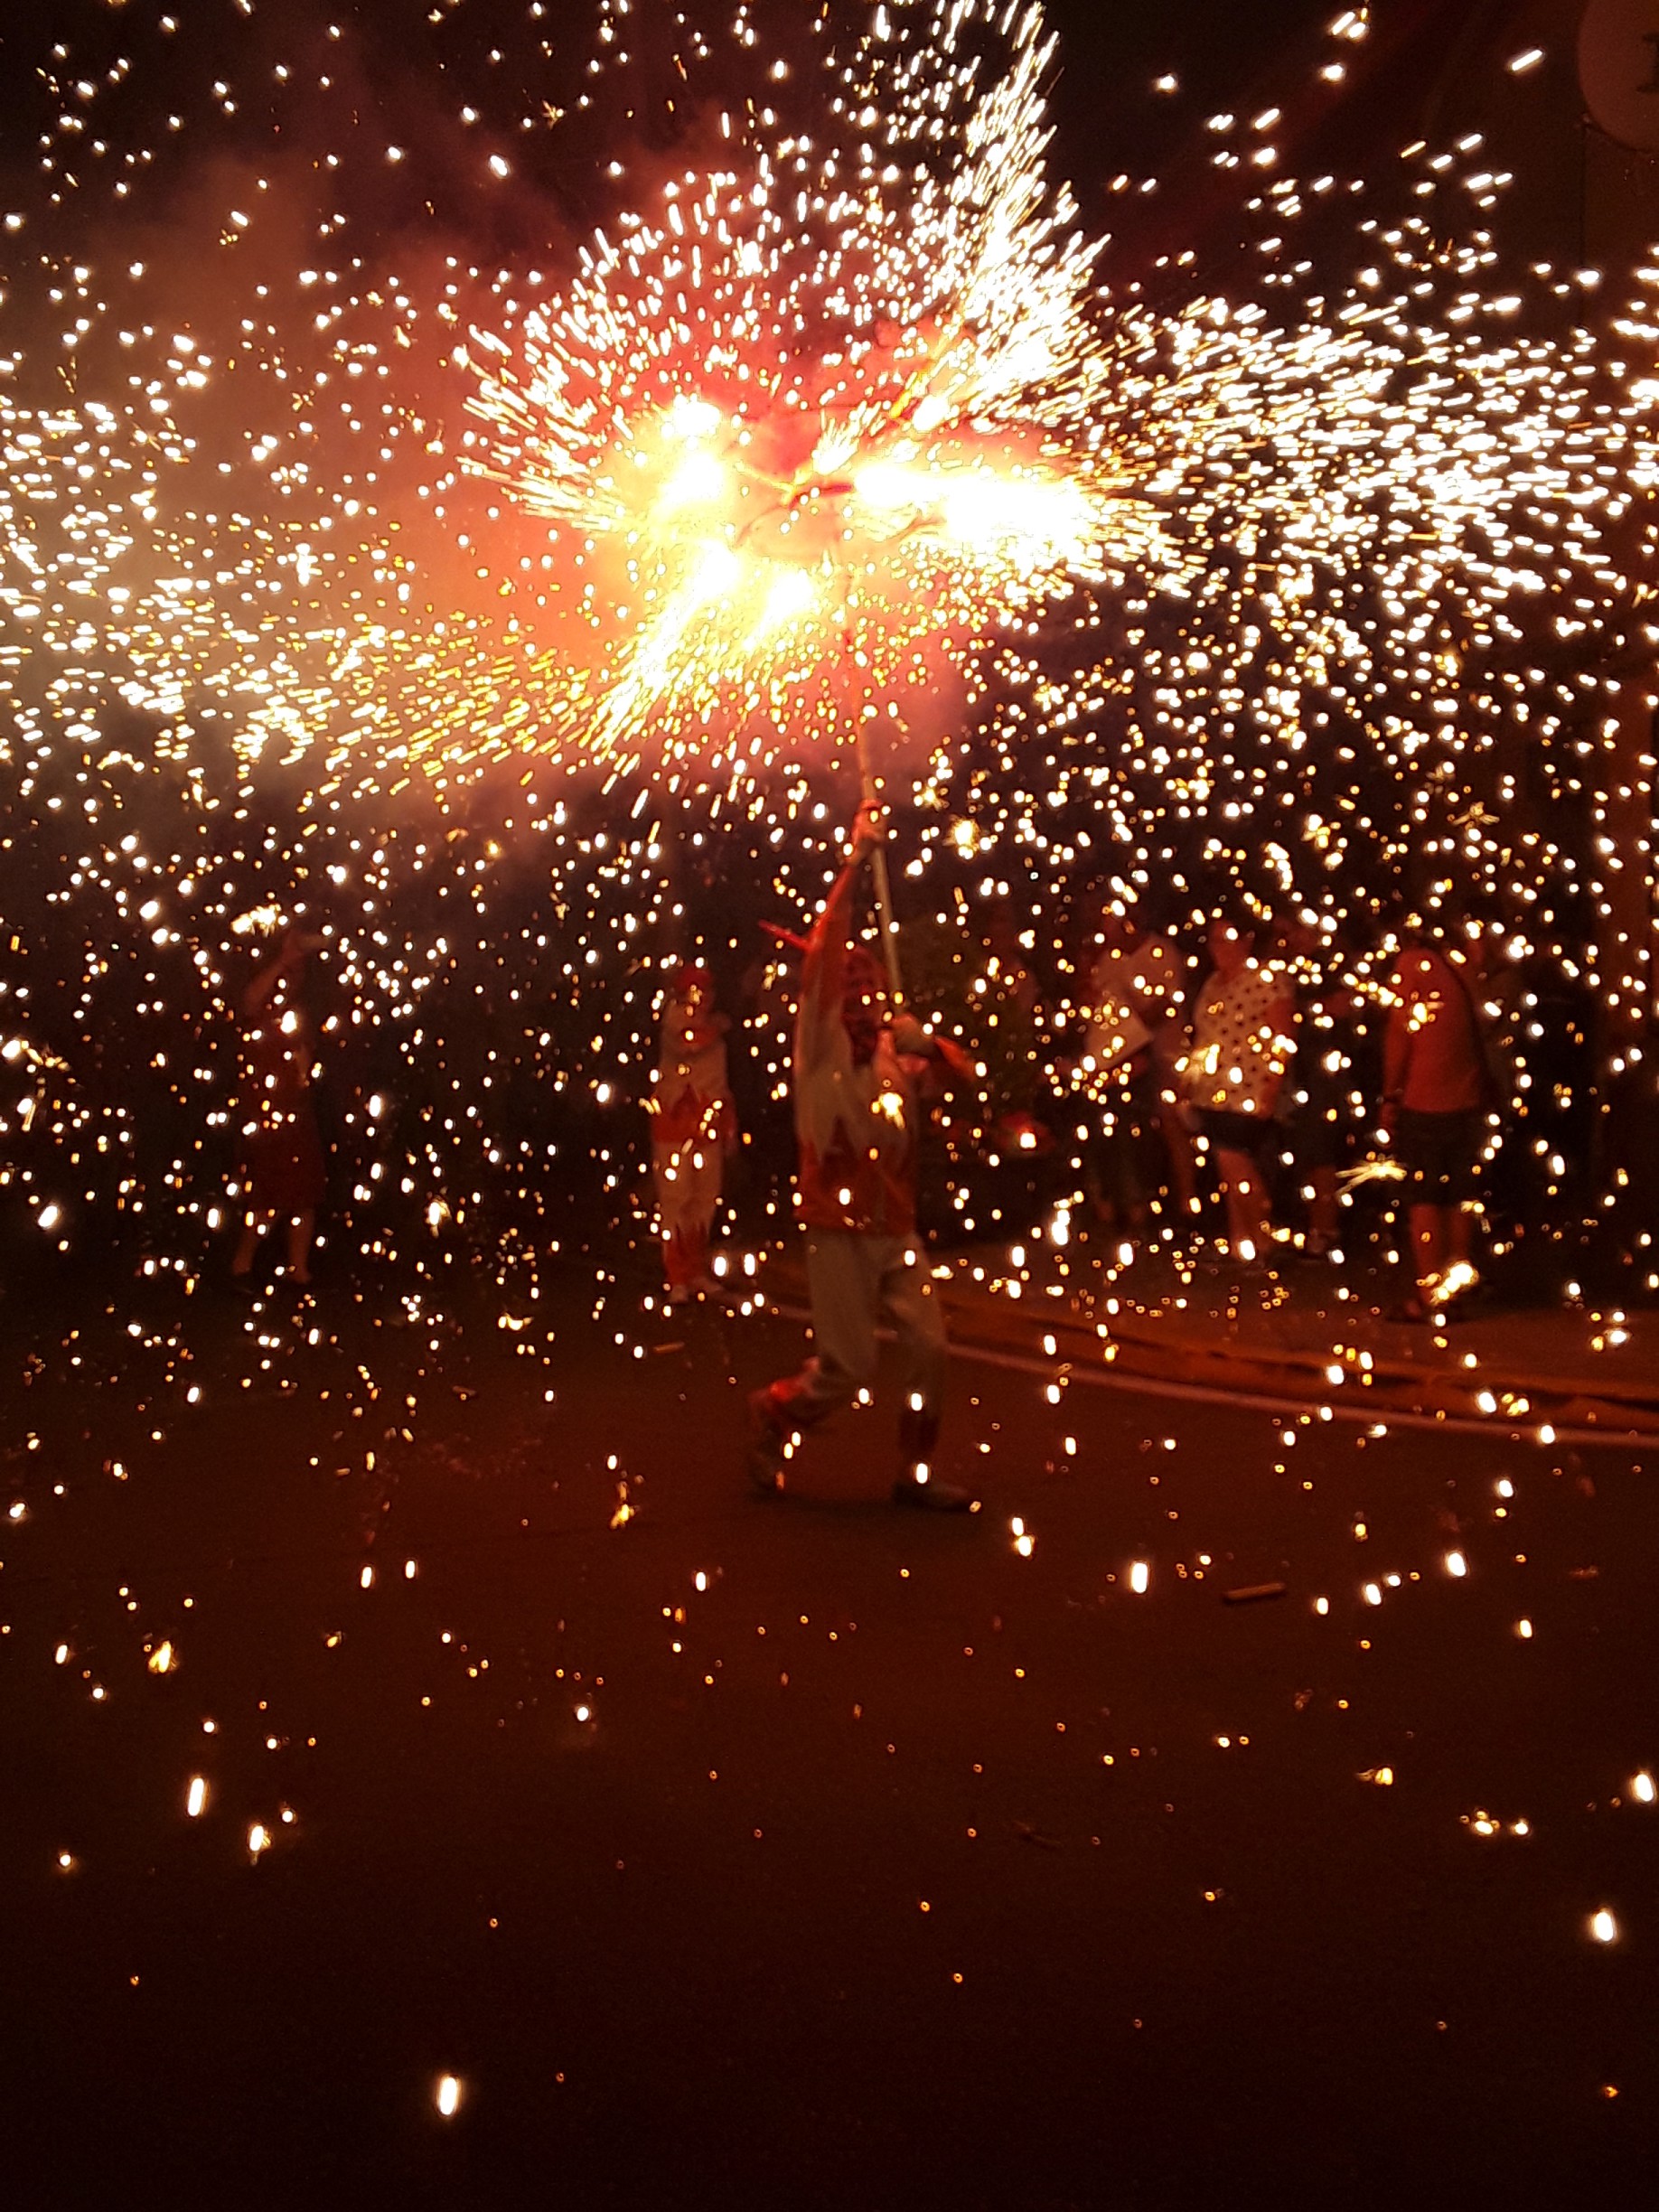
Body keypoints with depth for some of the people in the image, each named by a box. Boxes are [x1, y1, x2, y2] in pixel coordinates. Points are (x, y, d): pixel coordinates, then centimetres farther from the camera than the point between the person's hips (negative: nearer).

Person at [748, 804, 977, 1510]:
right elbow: (823, 953, -15)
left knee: (928, 1346, -3)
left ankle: (915, 1473, 14)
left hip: (895, 1227, 5)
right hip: (839, 1228, -5)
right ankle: (772, 1411, 28)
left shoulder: (893, 1056, 10)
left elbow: (960, 1073, 7)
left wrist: (923, 1040, -9)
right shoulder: (821, 1046, -6)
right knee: (847, 1371, -2)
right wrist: (855, 861, -18)